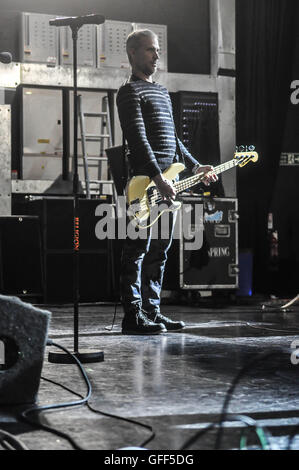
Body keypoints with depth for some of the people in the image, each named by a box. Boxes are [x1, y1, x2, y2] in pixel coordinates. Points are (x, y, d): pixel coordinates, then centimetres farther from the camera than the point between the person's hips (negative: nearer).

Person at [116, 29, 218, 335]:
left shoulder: (162, 92, 23)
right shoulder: (130, 91, -5)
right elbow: (138, 139, -16)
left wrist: (195, 166, 21)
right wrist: (157, 178, -23)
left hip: (168, 183, 9)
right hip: (145, 182, -9)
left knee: (159, 250, 11)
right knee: (137, 249, -6)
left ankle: (151, 312, 17)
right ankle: (133, 317, -3)